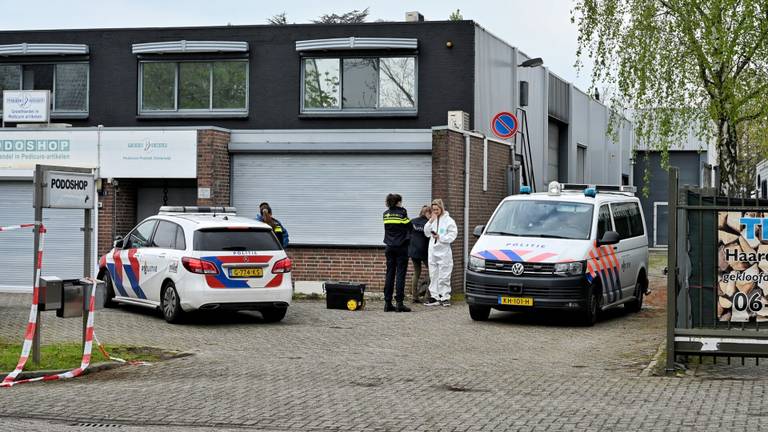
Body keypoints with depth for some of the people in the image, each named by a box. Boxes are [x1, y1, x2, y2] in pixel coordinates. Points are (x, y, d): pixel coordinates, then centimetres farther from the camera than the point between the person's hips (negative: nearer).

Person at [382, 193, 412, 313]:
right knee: (400, 275, -4)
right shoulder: (402, 213, -9)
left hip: (389, 248, 5)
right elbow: (409, 226, -1)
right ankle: (399, 303, -8)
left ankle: (388, 303, 5)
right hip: (401, 247, -5)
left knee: (389, 274, 7)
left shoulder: (386, 214, 5)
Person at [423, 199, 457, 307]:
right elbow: (427, 233, 9)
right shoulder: (432, 220, 12)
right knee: (433, 275, 8)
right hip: (433, 251, 6)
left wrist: (440, 237, -18)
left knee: (444, 276, -4)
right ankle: (434, 296, 13)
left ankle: (445, 297, 1)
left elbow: (453, 235, -9)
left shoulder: (448, 220, -4)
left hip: (444, 252, -6)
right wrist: (431, 222, -2)